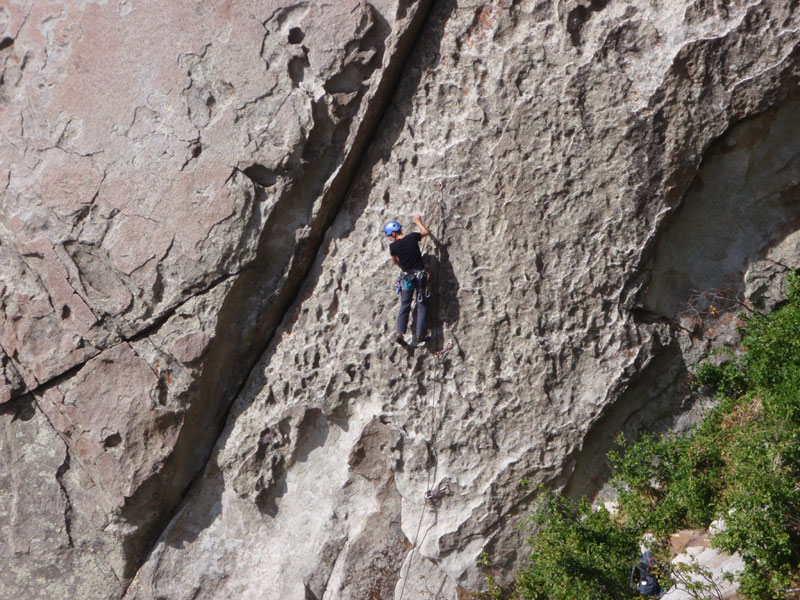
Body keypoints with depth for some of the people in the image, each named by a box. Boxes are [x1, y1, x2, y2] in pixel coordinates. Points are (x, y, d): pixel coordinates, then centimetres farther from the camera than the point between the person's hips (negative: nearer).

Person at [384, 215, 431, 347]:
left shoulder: (393, 246, -7)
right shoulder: (412, 237, -5)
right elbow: (426, 232, 15)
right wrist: (418, 221, 30)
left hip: (406, 278, 0)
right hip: (420, 276, 0)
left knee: (404, 306, 11)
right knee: (422, 306, 5)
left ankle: (400, 333, 0)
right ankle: (420, 335, 2)